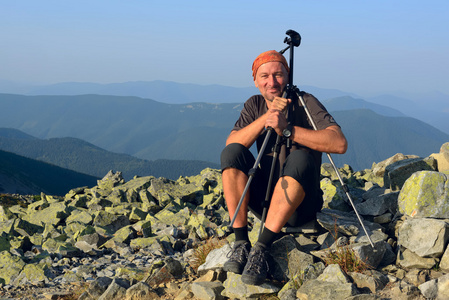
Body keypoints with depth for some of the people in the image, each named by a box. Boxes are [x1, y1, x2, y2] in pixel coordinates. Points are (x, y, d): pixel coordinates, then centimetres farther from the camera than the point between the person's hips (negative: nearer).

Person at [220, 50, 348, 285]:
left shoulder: (305, 102, -7)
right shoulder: (254, 105, 6)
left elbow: (340, 143, -23)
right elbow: (230, 144, -10)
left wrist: (287, 130, -31)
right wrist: (267, 116, -22)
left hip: (299, 205, -4)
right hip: (264, 201, 4)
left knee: (300, 158, -32)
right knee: (232, 152, -17)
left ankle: (261, 249, -34)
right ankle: (241, 243, -21)